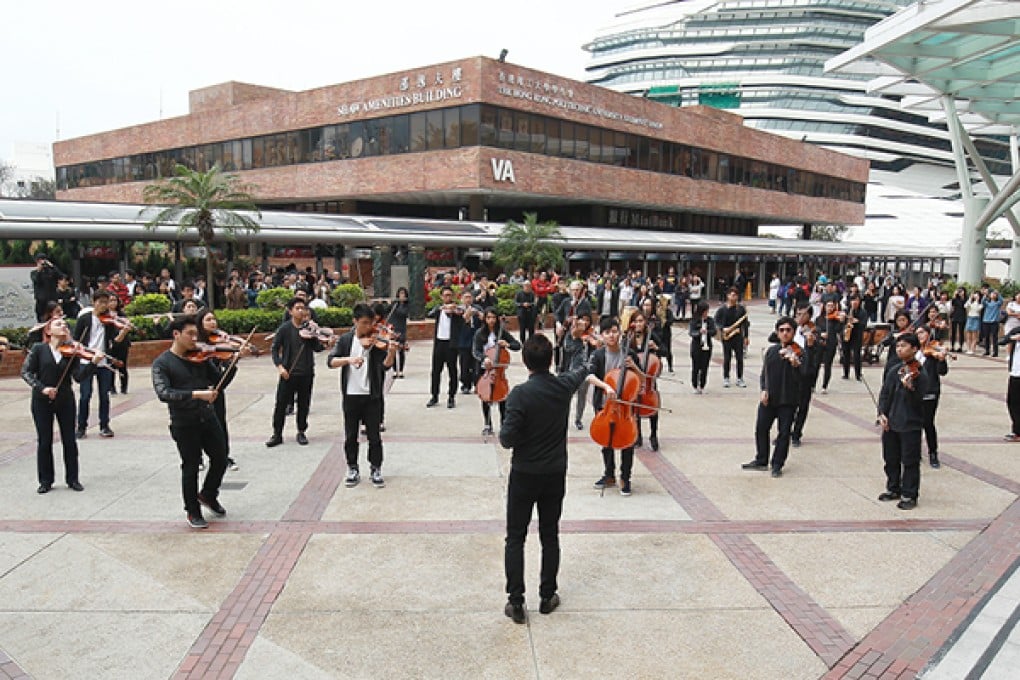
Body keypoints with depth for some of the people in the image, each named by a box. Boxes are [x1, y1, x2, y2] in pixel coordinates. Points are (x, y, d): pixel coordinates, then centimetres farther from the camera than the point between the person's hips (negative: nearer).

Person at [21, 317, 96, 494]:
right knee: (44, 441, 6)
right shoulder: (38, 349, -2)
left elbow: (78, 376, -11)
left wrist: (93, 363, -27)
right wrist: (41, 387, -20)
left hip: (65, 400, 1)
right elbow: (26, 372, -6)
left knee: (69, 440, 5)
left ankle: (72, 479, 16)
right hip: (42, 401, -1)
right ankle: (46, 481, 18)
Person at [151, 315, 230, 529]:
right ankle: (193, 512, 25)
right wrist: (197, 394, -32)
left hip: (208, 417, 5)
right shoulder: (162, 363, -9)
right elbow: (163, 393, -23)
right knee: (191, 468, 6)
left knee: (220, 460, 11)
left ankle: (208, 495, 38)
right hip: (184, 424, -5)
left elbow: (220, 380, 4)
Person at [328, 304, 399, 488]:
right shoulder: (346, 340, 2)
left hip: (372, 396, -1)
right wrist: (348, 359, -24)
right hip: (350, 395, 1)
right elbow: (331, 361, -8)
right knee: (350, 435, 10)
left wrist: (391, 352, -32)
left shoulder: (378, 341, -3)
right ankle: (353, 470, 25)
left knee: (374, 435, 5)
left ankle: (376, 470, 18)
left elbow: (385, 366, -14)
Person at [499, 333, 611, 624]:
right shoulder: (564, 385, -4)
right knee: (550, 536, 16)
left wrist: (504, 428, 2)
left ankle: (516, 603, 9)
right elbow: (580, 372, 21)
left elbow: (507, 440, -20)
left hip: (524, 475, -4)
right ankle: (547, 597, 27)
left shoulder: (521, 394, -20)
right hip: (555, 474, 4)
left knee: (515, 538, 7)